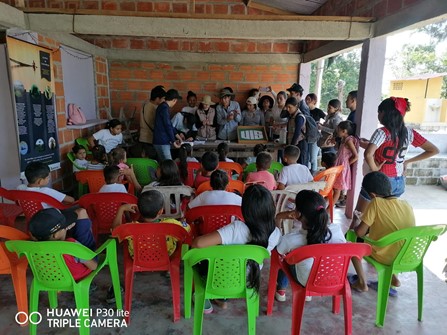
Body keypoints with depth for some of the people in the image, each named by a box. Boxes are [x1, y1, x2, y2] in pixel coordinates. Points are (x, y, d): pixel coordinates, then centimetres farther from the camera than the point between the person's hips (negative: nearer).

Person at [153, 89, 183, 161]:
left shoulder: (162, 107, 15)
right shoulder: (164, 108, -15)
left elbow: (169, 124, 23)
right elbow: (168, 126, -17)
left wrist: (176, 134, 23)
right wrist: (173, 141, -9)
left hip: (161, 141, 10)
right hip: (162, 142, -10)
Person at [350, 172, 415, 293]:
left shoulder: (376, 203, -17)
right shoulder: (407, 204, -1)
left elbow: (360, 233, -16)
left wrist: (355, 227, 7)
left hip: (384, 257, -6)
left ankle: (362, 283, 16)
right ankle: (393, 278, 31)